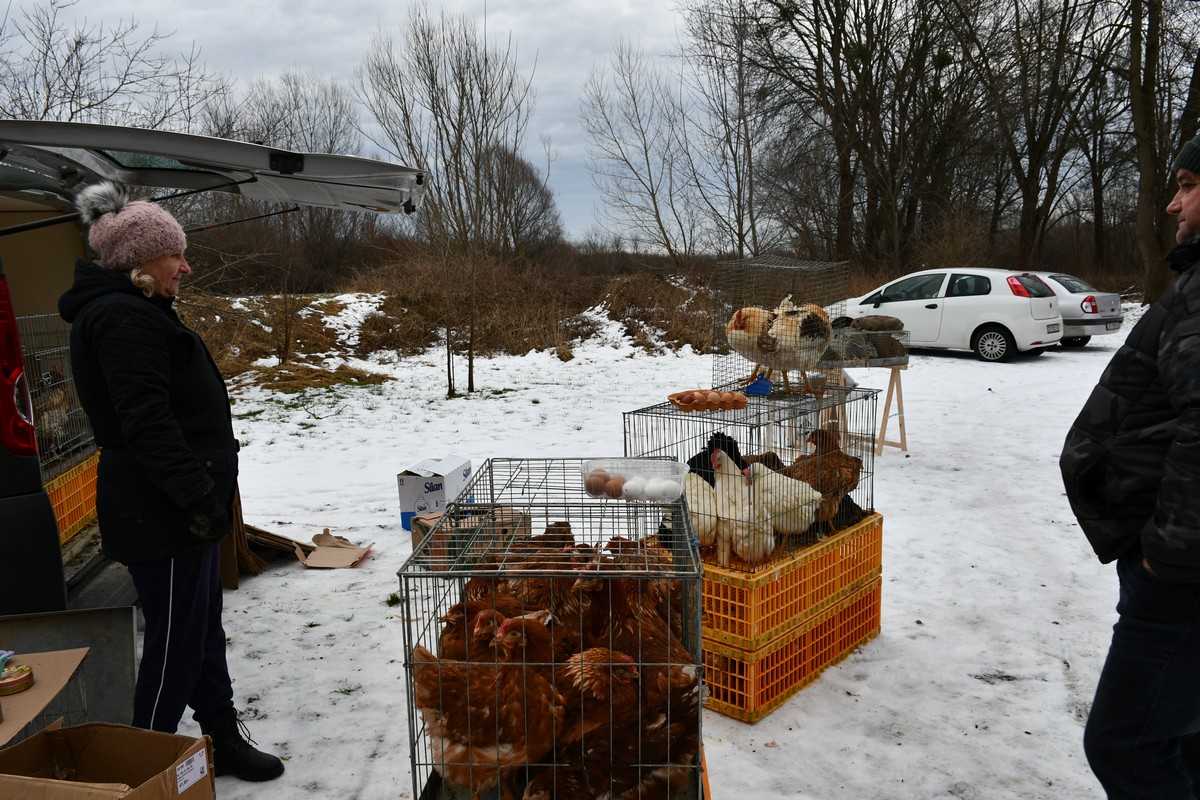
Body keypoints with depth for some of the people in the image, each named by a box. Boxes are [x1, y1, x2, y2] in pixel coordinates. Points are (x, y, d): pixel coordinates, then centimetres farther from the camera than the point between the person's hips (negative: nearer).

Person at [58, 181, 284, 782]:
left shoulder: (136, 310, 17)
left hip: (178, 506, 11)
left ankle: (224, 742, 31)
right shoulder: (124, 317, -17)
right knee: (176, 642, 1)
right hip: (161, 513, -11)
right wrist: (198, 496, -22)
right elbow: (147, 424, -25)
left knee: (205, 630, 18)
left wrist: (206, 493, 21)